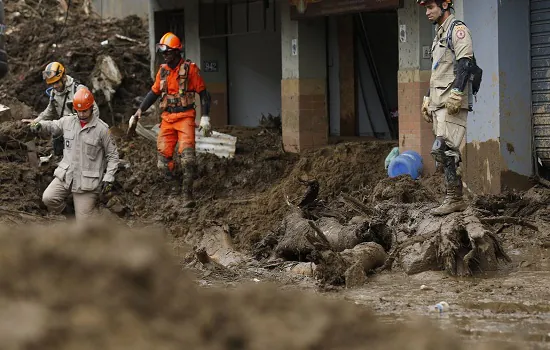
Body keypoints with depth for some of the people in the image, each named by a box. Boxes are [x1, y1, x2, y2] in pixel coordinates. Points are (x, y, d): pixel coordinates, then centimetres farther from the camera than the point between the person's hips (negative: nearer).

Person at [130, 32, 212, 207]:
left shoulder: (190, 69, -4)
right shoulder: (163, 70, 12)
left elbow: (203, 93, -1)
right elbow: (154, 92, 23)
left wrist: (205, 117, -8)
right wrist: (140, 110, 15)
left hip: (185, 117, -6)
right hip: (167, 118, 6)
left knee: (187, 154, -19)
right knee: (163, 154, -5)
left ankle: (187, 194, -22)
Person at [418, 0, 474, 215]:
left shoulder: (457, 29, -5)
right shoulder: (439, 34, 25)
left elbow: (465, 62, -17)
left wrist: (456, 93, -25)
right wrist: (428, 100, 25)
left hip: (452, 103, -10)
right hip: (439, 102, 10)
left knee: (442, 149, -18)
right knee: (448, 152, 6)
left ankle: (454, 199, -16)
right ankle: (456, 199, 7)